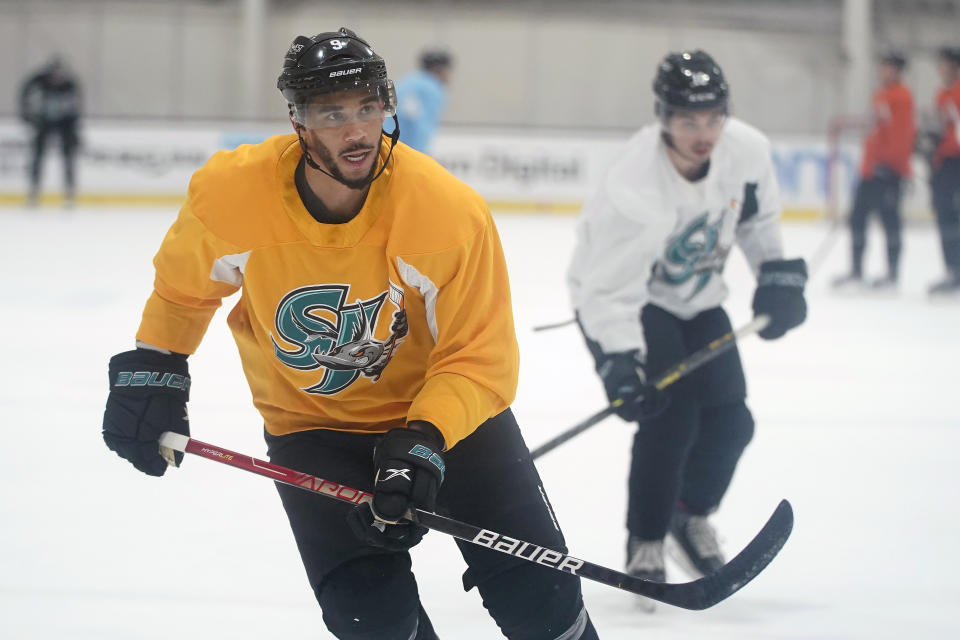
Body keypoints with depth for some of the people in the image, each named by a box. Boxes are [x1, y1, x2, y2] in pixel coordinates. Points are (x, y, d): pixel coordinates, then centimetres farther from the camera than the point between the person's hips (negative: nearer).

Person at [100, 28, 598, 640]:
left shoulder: (449, 211, -27)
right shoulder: (231, 194, -21)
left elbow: (479, 358, -21)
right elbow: (184, 286, 3)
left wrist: (423, 443, -33)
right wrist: (152, 370, 2)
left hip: (446, 405, 0)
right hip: (311, 421, 1)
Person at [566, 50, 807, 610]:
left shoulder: (747, 149, -18)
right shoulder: (634, 189, -36)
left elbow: (758, 215, 6)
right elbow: (608, 289, -34)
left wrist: (778, 273, 1)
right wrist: (618, 360, -44)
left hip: (696, 299, 6)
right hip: (618, 297, -6)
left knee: (731, 421, 1)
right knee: (670, 415, -21)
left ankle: (692, 516, 29)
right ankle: (645, 546, -4)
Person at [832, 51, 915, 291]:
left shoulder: (901, 96, -9)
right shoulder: (881, 95, 18)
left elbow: (901, 133, -17)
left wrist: (887, 161, -23)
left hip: (889, 170, -9)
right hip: (871, 168, 9)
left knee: (890, 219, -6)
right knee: (857, 216, 7)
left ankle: (892, 274, -1)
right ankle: (856, 271, 14)